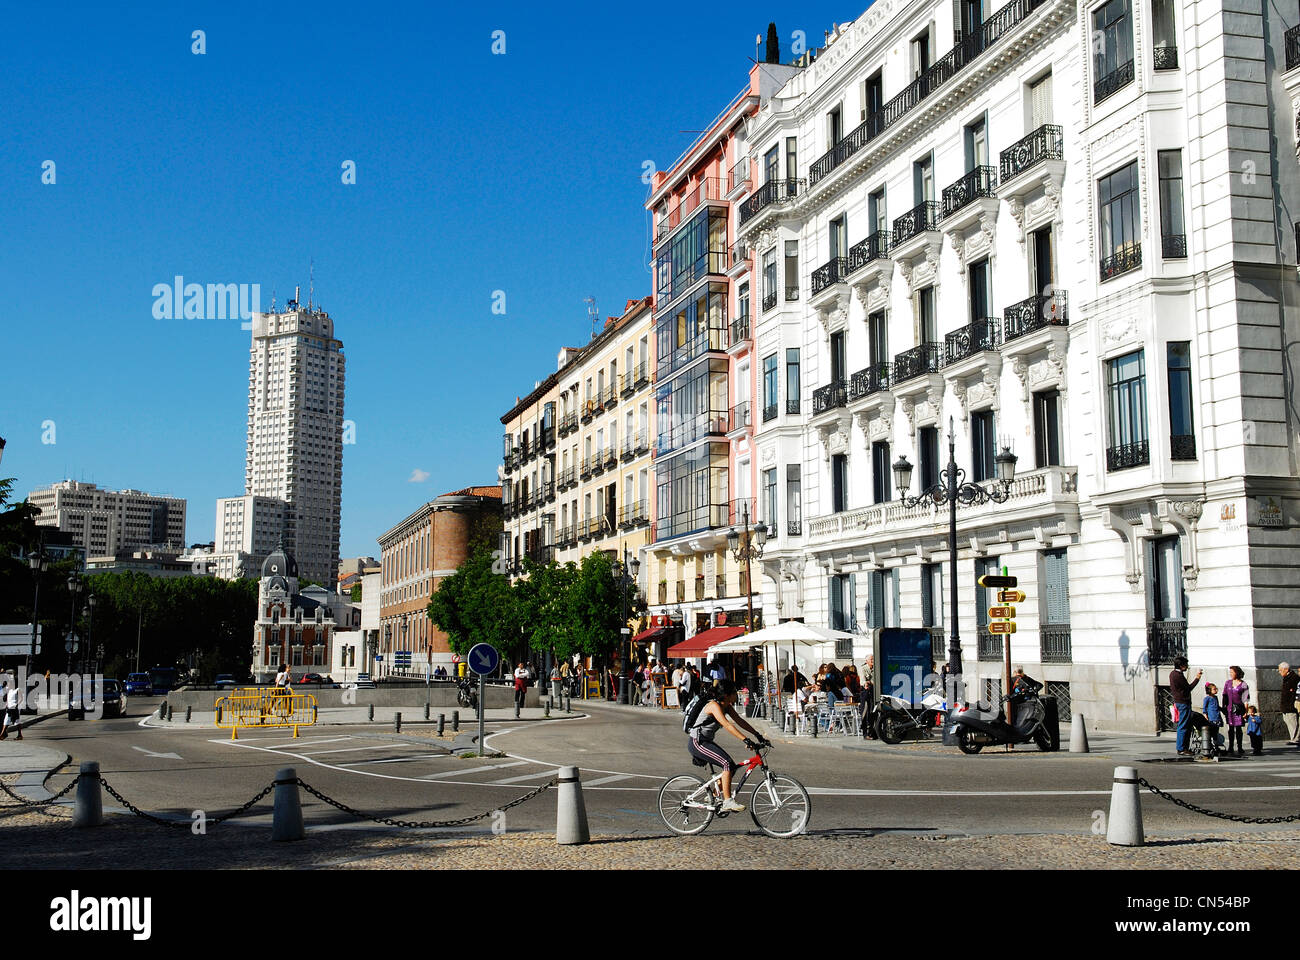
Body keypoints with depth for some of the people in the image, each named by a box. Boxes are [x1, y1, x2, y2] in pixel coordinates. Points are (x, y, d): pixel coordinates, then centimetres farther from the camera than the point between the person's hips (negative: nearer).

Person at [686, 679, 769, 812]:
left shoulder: (727, 706, 5)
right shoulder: (714, 705, -23)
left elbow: (739, 721, 9)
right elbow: (727, 725, -35)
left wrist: (757, 734, 0)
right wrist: (746, 740, -42)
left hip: (707, 742, 10)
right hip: (697, 743, -10)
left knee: (732, 766, 5)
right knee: (727, 763, -23)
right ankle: (727, 802, -22)